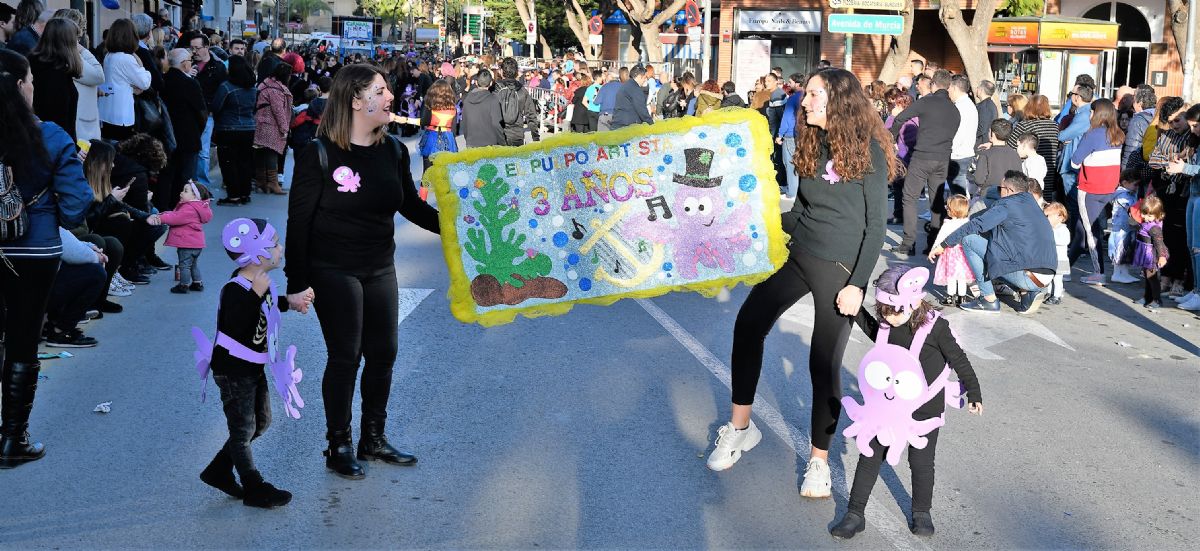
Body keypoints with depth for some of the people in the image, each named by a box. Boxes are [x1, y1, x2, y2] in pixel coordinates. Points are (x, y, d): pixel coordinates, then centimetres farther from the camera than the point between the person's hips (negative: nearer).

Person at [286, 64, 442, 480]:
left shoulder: (393, 151, 1)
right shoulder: (320, 154, -15)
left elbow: (411, 206, 13)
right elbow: (299, 221, -13)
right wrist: (297, 282, -15)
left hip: (380, 269, 6)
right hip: (333, 271, -5)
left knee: (383, 353, 10)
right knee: (345, 357, 0)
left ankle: (374, 438, 28)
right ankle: (338, 446, 18)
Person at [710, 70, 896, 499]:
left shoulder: (866, 149, -11)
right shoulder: (812, 143, 9)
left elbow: (876, 225, -11)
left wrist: (857, 284, -16)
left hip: (839, 268, -7)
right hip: (799, 255, 7)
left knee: (824, 362, -4)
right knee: (748, 324, 5)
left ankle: (819, 459, 14)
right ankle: (740, 427, 20)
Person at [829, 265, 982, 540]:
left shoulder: (935, 327, -18)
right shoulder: (886, 324, -4)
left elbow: (958, 359, -7)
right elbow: (871, 329, 22)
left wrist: (974, 393, 0)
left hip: (924, 409, -4)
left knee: (921, 462, 8)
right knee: (869, 457, 6)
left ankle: (921, 513, 31)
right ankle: (855, 514, 14)